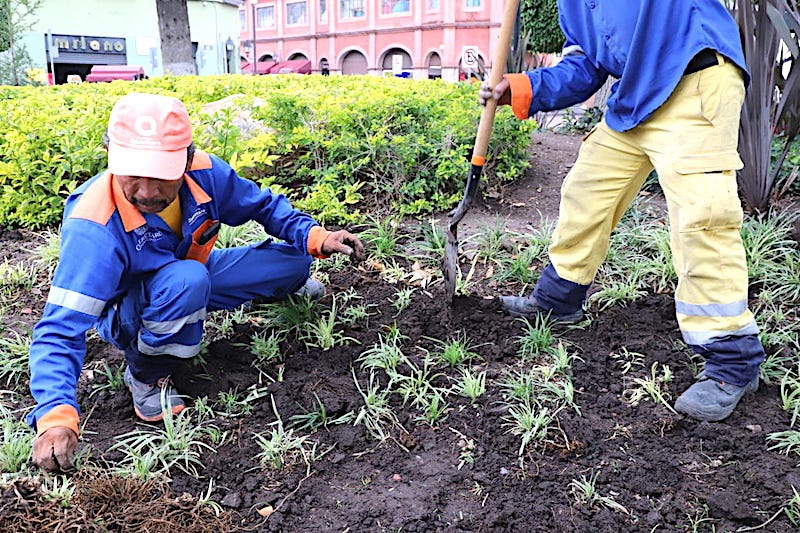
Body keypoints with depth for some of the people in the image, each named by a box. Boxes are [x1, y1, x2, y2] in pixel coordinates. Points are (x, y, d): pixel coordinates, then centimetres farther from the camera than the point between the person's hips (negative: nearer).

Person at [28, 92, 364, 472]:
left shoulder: (204, 172, -24)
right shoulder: (94, 228, -37)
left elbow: (262, 204, -5)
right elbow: (60, 329, -37)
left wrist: (315, 237, -19)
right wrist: (55, 416, -51)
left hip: (195, 275, 5)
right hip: (128, 312, -4)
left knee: (295, 261, -3)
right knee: (187, 280, -39)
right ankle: (146, 374, -12)